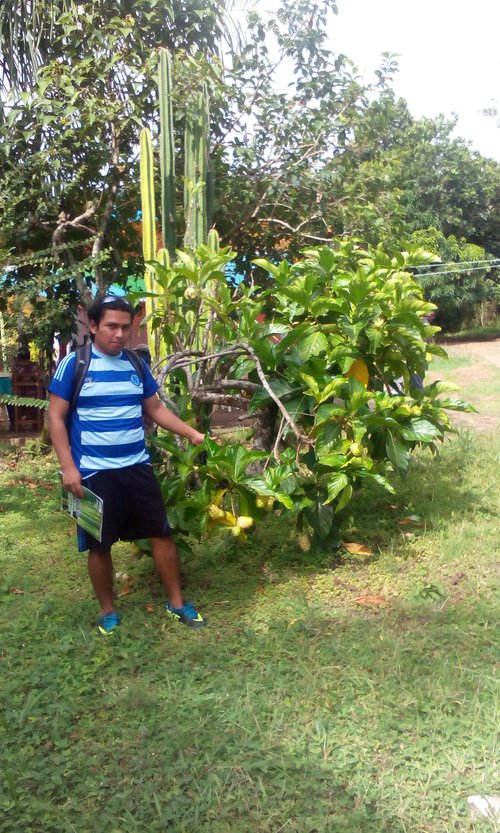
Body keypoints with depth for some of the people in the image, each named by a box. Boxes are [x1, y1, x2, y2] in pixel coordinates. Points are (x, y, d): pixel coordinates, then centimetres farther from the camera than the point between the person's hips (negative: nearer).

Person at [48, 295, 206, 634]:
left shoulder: (136, 364, 5)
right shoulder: (73, 364, -7)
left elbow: (155, 409, 14)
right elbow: (56, 418, -6)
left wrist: (193, 433, 4)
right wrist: (68, 467, -14)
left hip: (137, 466, 4)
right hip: (94, 472, -3)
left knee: (162, 533, 7)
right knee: (100, 545, 8)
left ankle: (177, 602, 23)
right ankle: (108, 610, 27)